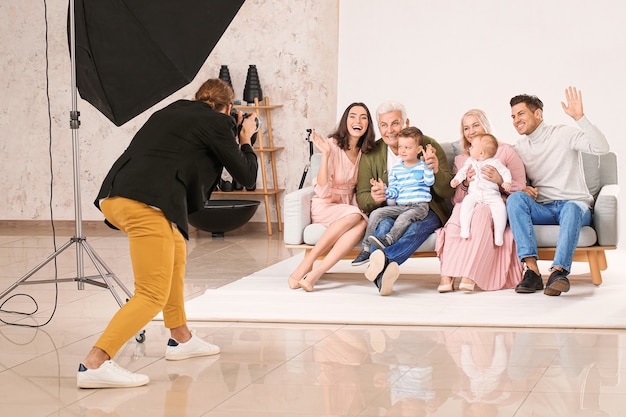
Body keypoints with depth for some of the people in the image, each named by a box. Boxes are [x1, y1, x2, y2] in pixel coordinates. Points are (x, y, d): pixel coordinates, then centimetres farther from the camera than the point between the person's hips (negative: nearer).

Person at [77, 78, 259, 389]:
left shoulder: (170, 112, 27)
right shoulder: (217, 123, 9)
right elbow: (246, 177, 14)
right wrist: (245, 141, 32)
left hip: (112, 197, 8)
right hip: (145, 203, -8)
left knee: (176, 252, 29)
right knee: (152, 296, -5)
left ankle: (180, 339, 34)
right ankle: (94, 364, -19)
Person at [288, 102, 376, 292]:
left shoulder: (365, 152, 8)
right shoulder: (332, 145, -10)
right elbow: (322, 191, -18)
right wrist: (325, 155, -27)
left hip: (348, 206, 5)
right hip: (323, 207, -4)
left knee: (362, 223, -31)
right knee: (354, 215, -35)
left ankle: (315, 273, -40)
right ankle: (306, 266, -31)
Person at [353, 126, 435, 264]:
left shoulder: (423, 166, 6)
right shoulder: (396, 170, 16)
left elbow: (429, 182, -11)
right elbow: (394, 193, 12)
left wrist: (429, 166, -19)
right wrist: (384, 190, -8)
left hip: (419, 206, -5)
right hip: (400, 206, 5)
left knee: (404, 217, -35)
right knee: (376, 214, -11)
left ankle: (387, 240, -54)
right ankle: (366, 248, -15)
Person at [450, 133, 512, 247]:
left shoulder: (494, 162, 4)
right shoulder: (470, 161, 16)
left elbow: (505, 172, 3)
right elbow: (462, 171, 18)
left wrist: (506, 182, -15)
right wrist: (456, 180, -1)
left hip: (491, 195, -2)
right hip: (474, 194, 2)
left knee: (500, 207, -28)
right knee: (466, 202, -30)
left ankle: (499, 235, -24)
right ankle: (464, 229, -30)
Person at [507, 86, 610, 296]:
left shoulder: (563, 134, -1)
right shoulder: (520, 147, 14)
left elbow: (601, 148, -16)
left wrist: (579, 117, -26)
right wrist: (522, 189, -3)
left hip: (575, 204, -4)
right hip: (542, 209, 4)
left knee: (571, 209, -39)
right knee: (515, 198, -27)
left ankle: (558, 271, -50)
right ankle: (532, 270, -38)